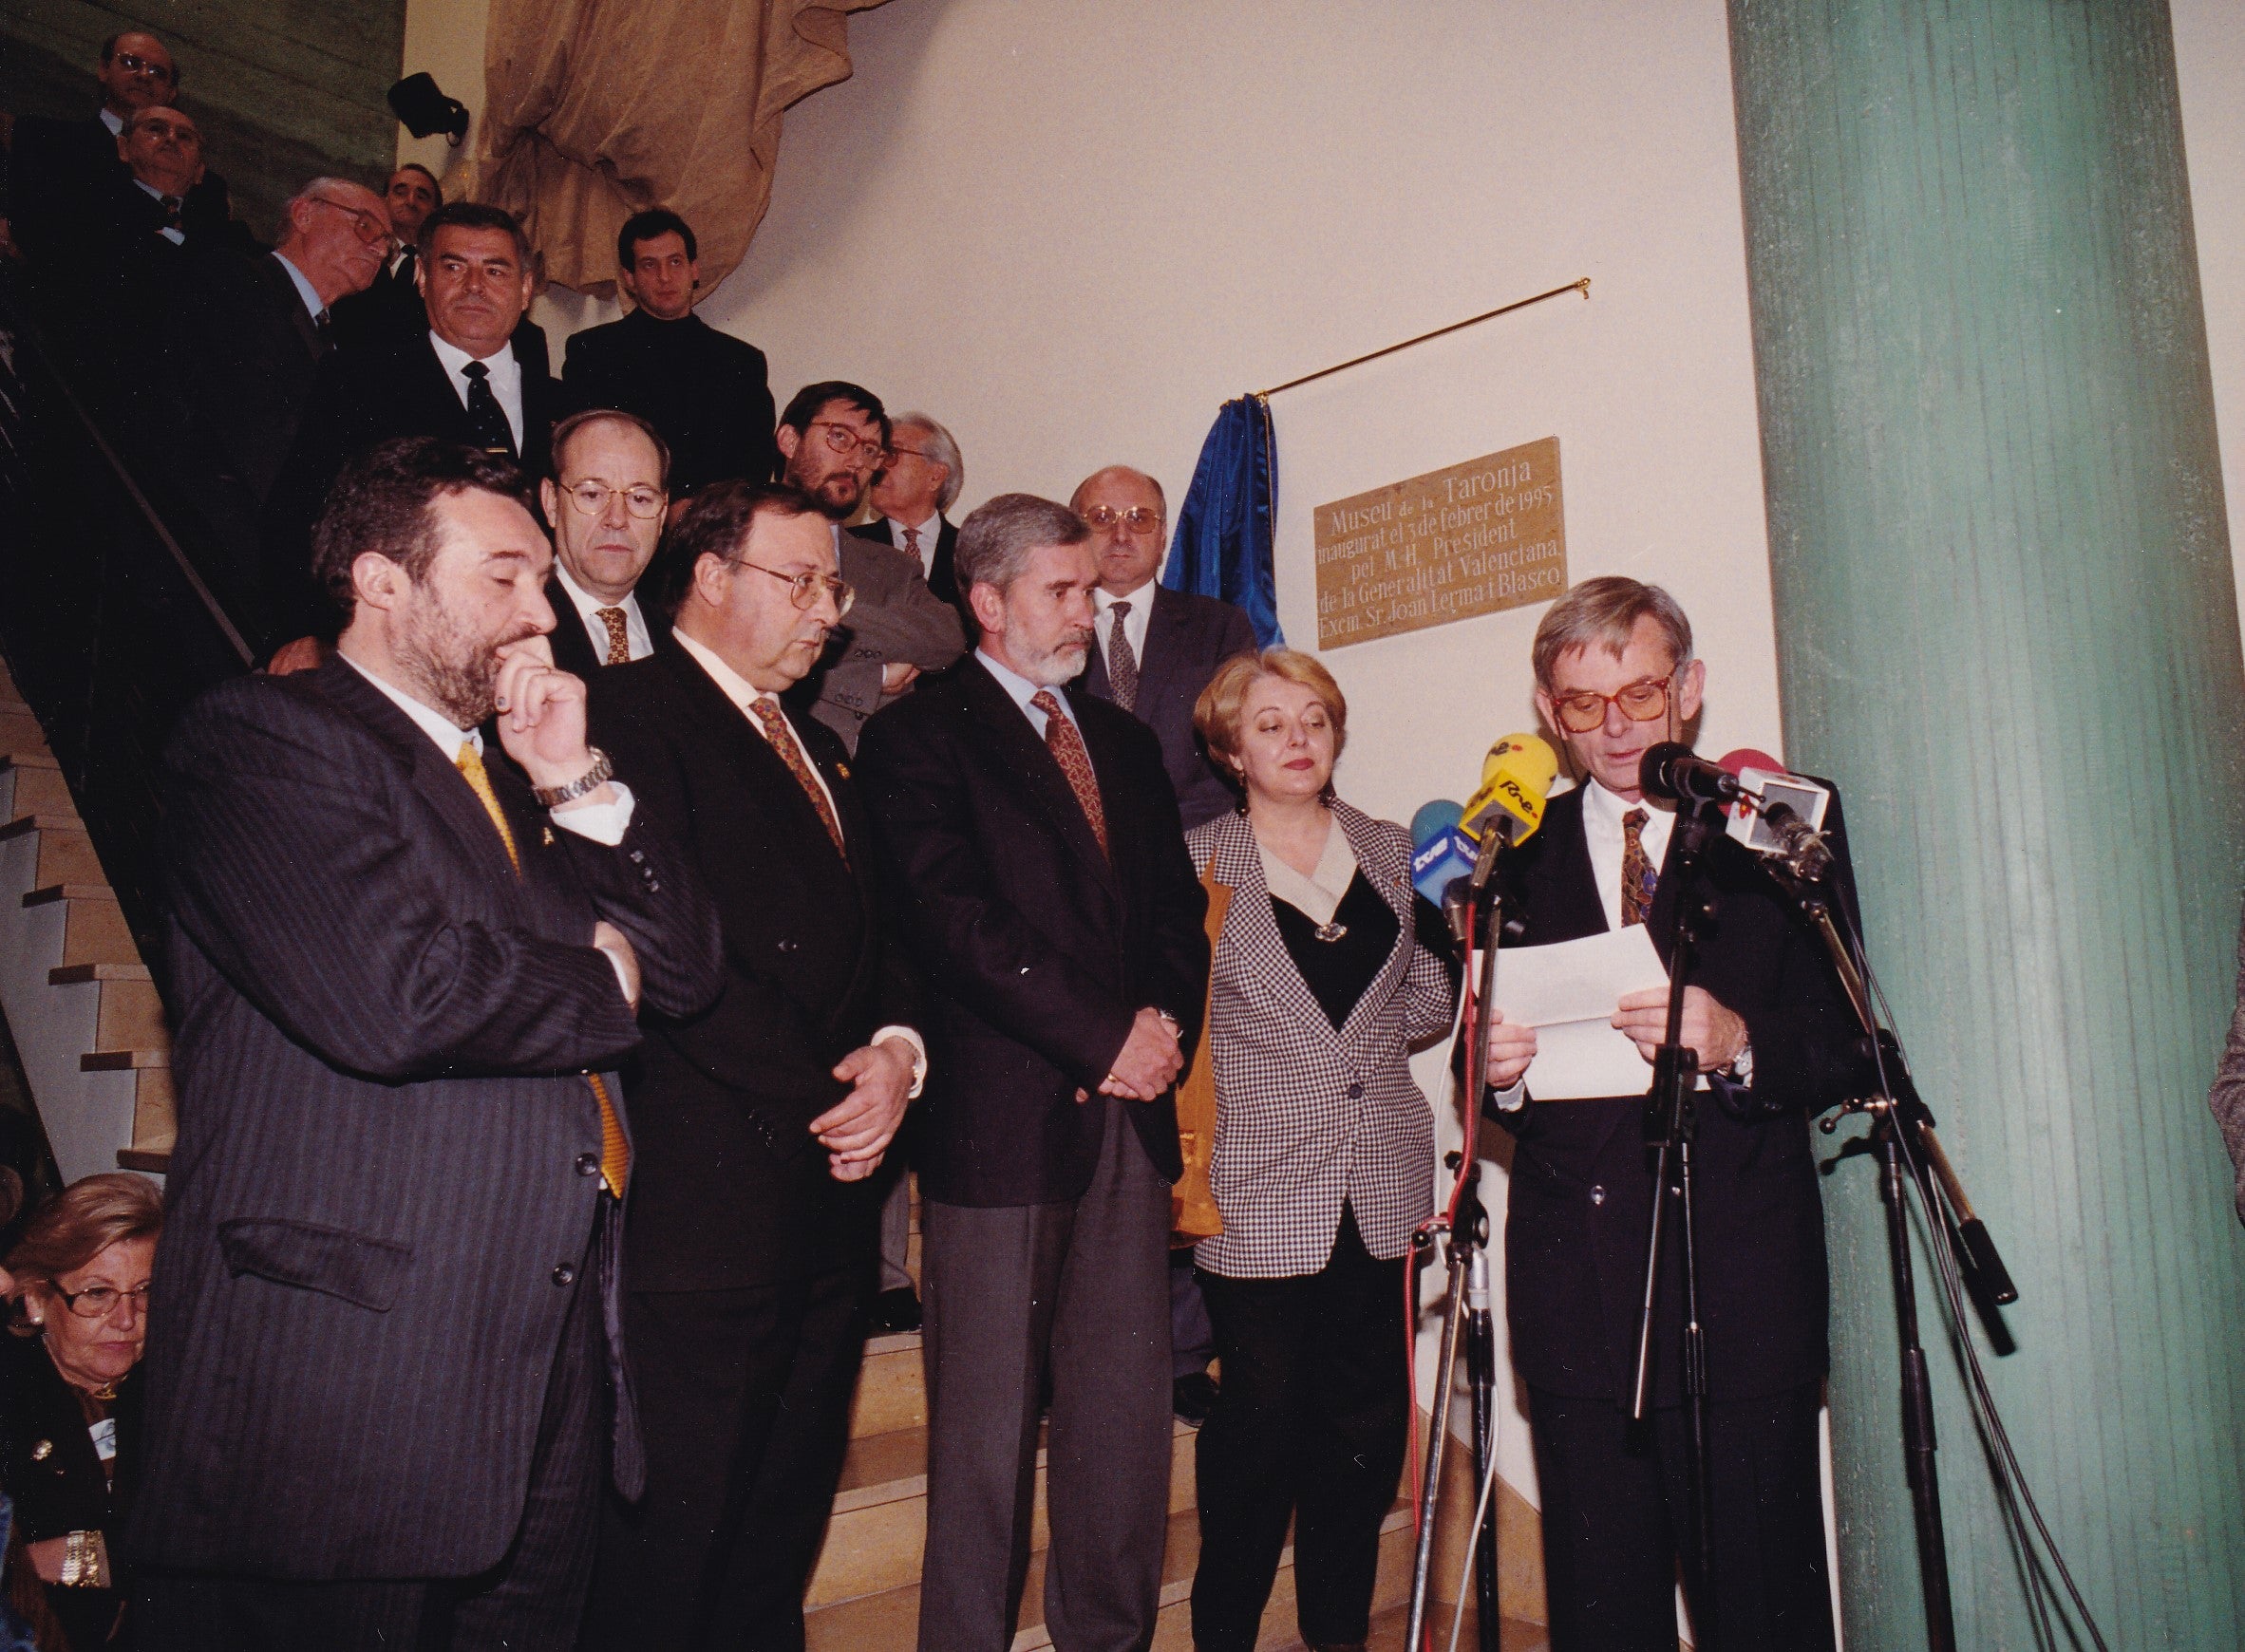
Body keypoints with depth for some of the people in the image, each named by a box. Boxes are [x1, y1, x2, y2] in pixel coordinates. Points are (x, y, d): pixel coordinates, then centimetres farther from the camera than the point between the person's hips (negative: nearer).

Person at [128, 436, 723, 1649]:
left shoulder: (517, 771, 17)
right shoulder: (259, 738, -7)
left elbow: (686, 966, 11)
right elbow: (389, 995, -24)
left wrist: (577, 786, 0)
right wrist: (600, 983, -6)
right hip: (349, 1359, -7)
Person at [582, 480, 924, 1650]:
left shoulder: (817, 749, 21)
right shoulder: (632, 713, -7)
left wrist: (897, 1052, -1)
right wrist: (823, 1096, -13)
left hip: (831, 1197, 8)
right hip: (710, 1198, -8)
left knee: (779, 1545, 17)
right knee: (669, 1553, 1)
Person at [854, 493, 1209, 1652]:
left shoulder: (1125, 743, 20)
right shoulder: (917, 737, -2)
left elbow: (1177, 907, 17)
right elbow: (958, 918, -13)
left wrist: (1165, 1022, -2)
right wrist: (1106, 1036, -13)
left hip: (1132, 1113, 6)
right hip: (1003, 1120, -6)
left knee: (1127, 1409, 10)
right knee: (985, 1421, 4)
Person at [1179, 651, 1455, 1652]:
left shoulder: (1393, 853, 10)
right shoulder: (1196, 863, 0)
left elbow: (1426, 1013, 12)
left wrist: (1447, 912, 0)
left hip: (1383, 1187, 4)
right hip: (1260, 1194, -3)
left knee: (1367, 1421, 11)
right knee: (1262, 1421, 3)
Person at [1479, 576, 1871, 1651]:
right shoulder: (1518, 852, 10)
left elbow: (1849, 1047, -1)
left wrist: (1739, 1042, -19)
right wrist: (1501, 1068, -10)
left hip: (1740, 1277, -2)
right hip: (1572, 1271, 3)